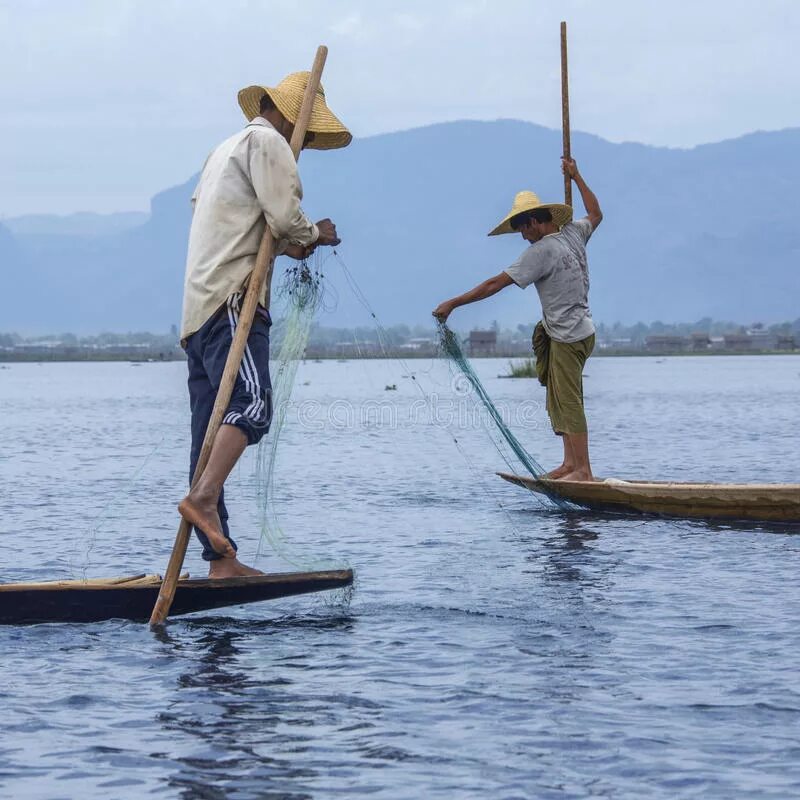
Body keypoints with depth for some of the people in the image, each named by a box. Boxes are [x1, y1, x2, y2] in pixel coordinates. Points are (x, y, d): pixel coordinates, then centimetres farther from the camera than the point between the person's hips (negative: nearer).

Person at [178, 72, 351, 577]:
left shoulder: (226, 149, 30)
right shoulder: (266, 142, 0)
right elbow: (284, 216, -10)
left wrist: (285, 245, 22)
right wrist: (318, 234, 10)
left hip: (199, 308, 10)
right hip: (233, 299, -10)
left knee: (212, 430, 3)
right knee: (252, 403, -23)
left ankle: (221, 560, 1)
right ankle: (203, 498, -41)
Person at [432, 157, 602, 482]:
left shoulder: (541, 250, -17)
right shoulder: (573, 234, 7)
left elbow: (496, 284, -18)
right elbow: (595, 214, 31)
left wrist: (453, 303, -15)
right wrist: (576, 177, 38)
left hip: (568, 338, -9)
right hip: (581, 330, 9)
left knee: (568, 401, -8)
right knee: (559, 400, 11)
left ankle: (583, 470, -9)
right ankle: (570, 462, 8)